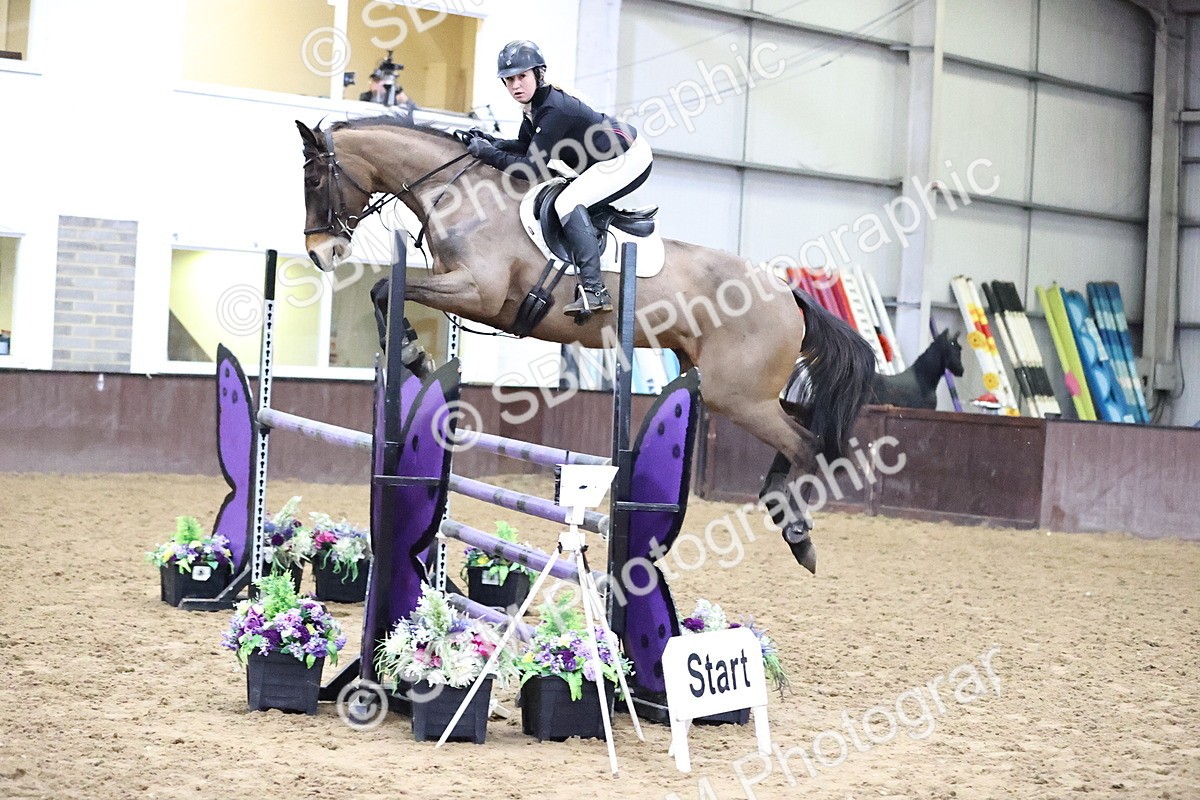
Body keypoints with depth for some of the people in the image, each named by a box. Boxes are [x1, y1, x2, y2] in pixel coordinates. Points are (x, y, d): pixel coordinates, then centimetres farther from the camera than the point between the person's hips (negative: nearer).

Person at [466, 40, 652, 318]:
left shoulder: (553, 111, -25)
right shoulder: (534, 104, 4)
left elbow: (530, 168, -24)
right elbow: (523, 147, 16)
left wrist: (488, 154, -16)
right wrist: (494, 144, -1)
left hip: (630, 158, -11)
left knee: (568, 202, -22)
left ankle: (594, 291, -30)